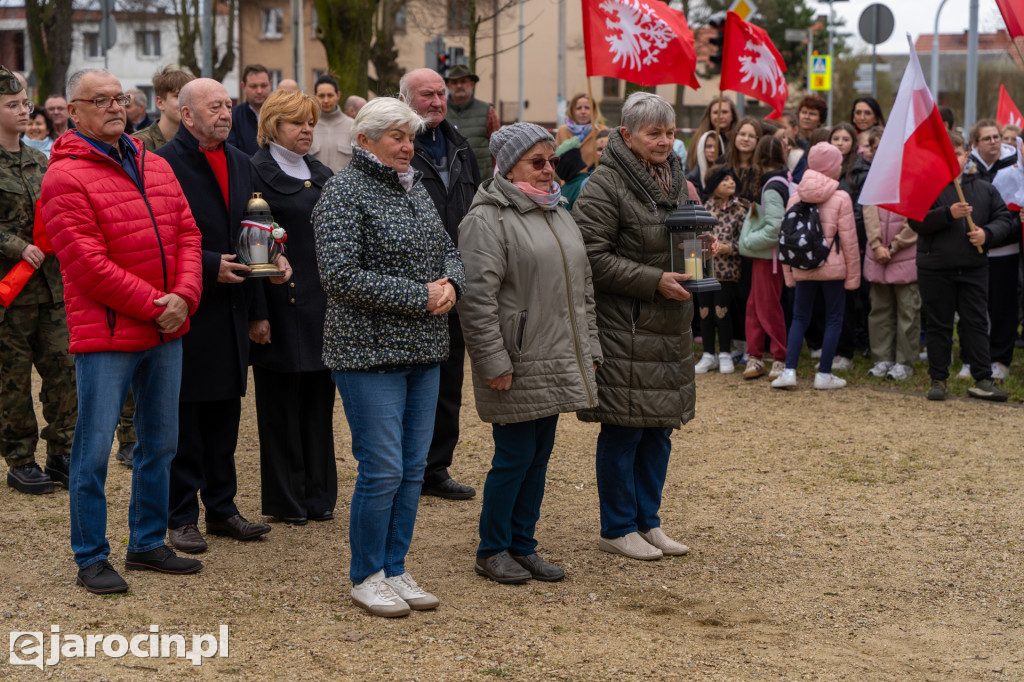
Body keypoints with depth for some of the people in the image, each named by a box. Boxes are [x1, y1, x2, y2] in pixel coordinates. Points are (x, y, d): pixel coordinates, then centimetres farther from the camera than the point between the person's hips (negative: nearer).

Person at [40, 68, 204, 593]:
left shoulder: (156, 167, 12)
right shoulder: (65, 177, -11)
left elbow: (187, 235, 9)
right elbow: (88, 264, -17)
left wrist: (183, 296, -8)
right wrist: (152, 306, -16)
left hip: (166, 332, 7)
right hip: (105, 335, -7)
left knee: (160, 443, 15)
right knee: (94, 451, -1)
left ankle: (147, 543, 29)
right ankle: (91, 559, 10)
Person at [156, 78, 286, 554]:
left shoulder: (240, 162, 14)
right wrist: (210, 267, -20)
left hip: (231, 312, 7)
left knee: (225, 416, 13)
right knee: (183, 419, 1)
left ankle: (221, 509, 24)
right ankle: (181, 518, 11)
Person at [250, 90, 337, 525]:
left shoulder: (323, 175, 15)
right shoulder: (256, 173, -6)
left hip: (323, 305, 6)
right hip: (281, 305, -6)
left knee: (319, 402, 10)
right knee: (281, 406, 2)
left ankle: (319, 495, 19)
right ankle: (286, 501, 11)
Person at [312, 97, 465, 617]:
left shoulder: (415, 190, 14)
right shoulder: (343, 193, -9)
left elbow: (449, 251, 20)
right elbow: (342, 276, -18)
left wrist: (451, 284, -5)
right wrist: (420, 297, -17)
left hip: (423, 352, 8)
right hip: (369, 353, -7)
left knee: (413, 467, 10)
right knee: (382, 469, -5)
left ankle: (395, 569, 21)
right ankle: (366, 576, 10)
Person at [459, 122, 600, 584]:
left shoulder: (558, 214, 17)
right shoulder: (487, 220, -11)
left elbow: (582, 288, 22)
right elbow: (477, 297, -17)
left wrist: (588, 350, 17)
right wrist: (493, 362, -20)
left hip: (557, 364, 8)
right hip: (517, 367, -8)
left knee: (539, 457, 12)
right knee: (514, 456, -2)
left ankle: (523, 546, 23)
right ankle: (492, 551, 12)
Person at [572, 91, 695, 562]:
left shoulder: (675, 181, 14)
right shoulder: (605, 187, -13)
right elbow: (592, 257, -17)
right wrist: (654, 281, -20)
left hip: (669, 328, 8)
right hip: (623, 329, -8)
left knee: (659, 428, 13)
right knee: (623, 429, -1)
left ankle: (647, 521, 24)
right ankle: (617, 528, 11)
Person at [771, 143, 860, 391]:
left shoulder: (795, 197, 3)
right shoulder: (841, 198, -8)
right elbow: (849, 240, -7)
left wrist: (789, 273, 12)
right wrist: (853, 274, 0)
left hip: (802, 268, 4)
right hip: (833, 268, -3)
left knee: (799, 318, 12)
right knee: (834, 319, 8)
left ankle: (789, 371, 2)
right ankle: (824, 375, 8)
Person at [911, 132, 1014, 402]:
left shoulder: (984, 189, 9)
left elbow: (1004, 218, 10)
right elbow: (916, 221, -12)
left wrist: (987, 233, -9)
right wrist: (948, 213, -23)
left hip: (974, 267, 2)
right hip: (935, 267, -2)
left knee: (976, 323, 3)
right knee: (938, 325, 5)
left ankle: (982, 380, 7)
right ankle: (938, 380, 14)